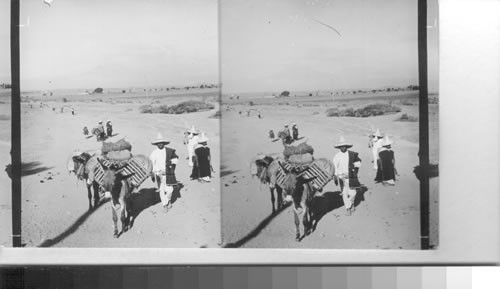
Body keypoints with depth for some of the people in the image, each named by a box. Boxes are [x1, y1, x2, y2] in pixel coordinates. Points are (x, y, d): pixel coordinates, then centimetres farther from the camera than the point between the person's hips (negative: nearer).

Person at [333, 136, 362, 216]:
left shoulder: (352, 154, -2)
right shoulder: (336, 156, 1)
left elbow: (359, 163, 7)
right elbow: (335, 167, 8)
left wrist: (354, 165, -11)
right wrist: (335, 177, 7)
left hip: (351, 177, 0)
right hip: (341, 177, 0)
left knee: (352, 193, -2)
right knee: (344, 193, 1)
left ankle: (351, 204, 28)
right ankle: (348, 209, 15)